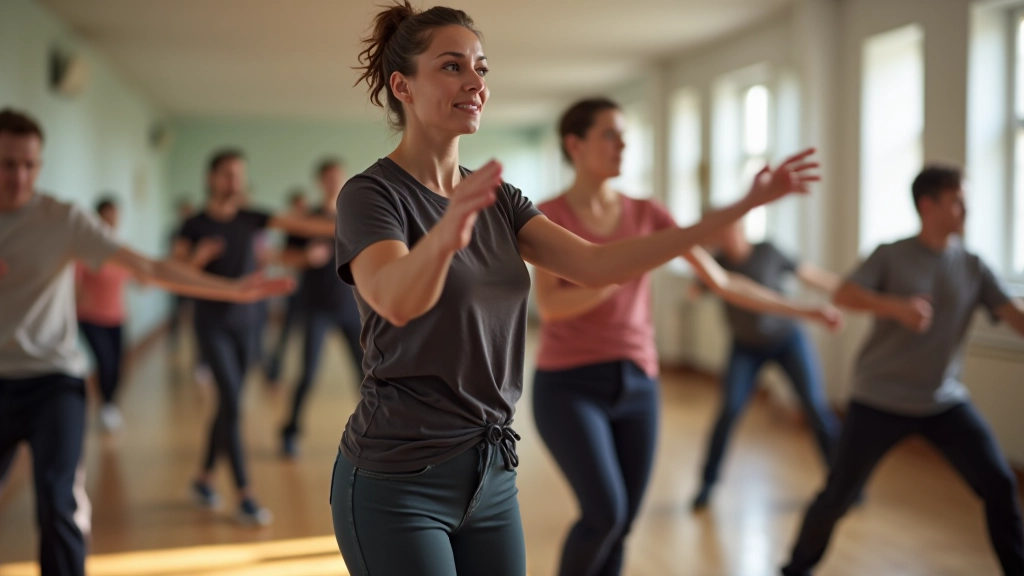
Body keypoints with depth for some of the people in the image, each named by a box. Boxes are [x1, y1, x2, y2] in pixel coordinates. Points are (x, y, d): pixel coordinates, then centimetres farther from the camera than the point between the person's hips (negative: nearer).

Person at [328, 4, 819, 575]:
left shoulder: (498, 200, 9)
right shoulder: (372, 194, -11)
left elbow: (596, 264, -3)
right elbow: (396, 301, -31)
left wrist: (741, 207, -7)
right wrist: (444, 236, -53)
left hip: (493, 477, 6)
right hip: (398, 483, -6)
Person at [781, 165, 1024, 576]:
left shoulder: (973, 267, 1)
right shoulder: (890, 255, -6)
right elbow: (844, 295, -19)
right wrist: (897, 307, -35)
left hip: (946, 402, 3)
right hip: (880, 400, -3)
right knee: (839, 494, 1)